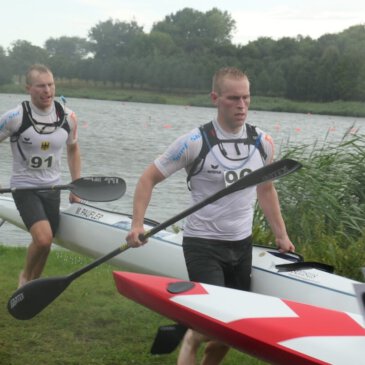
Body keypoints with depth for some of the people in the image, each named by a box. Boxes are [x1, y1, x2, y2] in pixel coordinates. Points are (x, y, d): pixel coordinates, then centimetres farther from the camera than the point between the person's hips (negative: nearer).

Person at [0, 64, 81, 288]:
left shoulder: (68, 117, -2)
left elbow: (73, 149, 14)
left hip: (53, 188, 4)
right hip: (25, 188, -4)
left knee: (45, 245, 10)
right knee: (43, 239, -21)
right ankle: (25, 277, 7)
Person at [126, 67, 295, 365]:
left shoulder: (263, 143, 2)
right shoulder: (195, 142, -12)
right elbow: (148, 179, -5)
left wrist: (281, 235, 13)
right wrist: (137, 224, -16)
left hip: (241, 245, 5)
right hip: (203, 244, -5)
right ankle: (190, 340, 14)